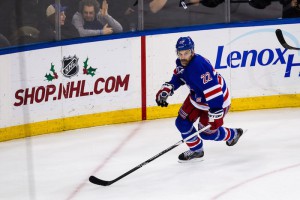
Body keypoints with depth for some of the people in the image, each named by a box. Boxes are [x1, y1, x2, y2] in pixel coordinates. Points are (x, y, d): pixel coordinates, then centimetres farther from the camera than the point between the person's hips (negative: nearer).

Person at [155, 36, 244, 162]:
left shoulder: (199, 66, -38)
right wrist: (165, 90, 1)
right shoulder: (181, 63, -9)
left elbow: (213, 91, -40)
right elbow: (177, 78, 14)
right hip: (197, 96, 9)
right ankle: (196, 151, 27)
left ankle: (232, 135, 29)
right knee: (182, 123, 5)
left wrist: (216, 114, -41)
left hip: (216, 100, -9)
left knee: (206, 132, 0)